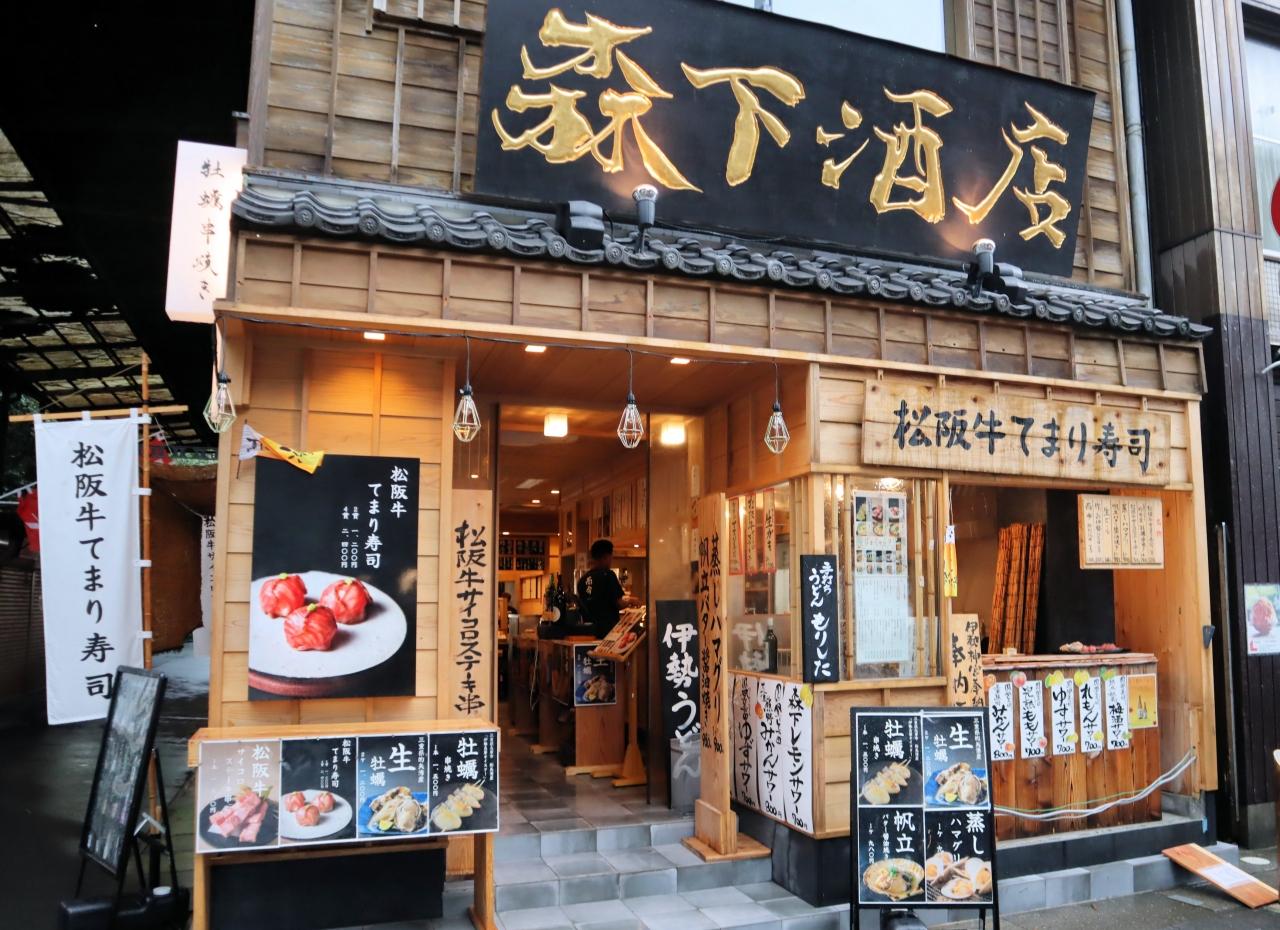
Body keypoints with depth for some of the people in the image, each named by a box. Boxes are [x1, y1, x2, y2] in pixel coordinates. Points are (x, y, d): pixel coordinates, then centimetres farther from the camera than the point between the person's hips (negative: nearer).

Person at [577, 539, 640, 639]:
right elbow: (619, 603, -15)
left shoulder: (583, 579, 6)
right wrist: (630, 601, 7)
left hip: (589, 628, 6)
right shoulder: (607, 575, -11)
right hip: (607, 629, -6)